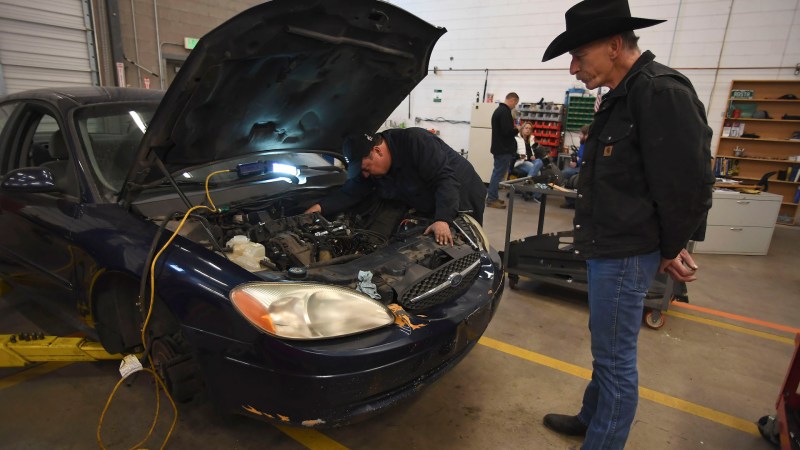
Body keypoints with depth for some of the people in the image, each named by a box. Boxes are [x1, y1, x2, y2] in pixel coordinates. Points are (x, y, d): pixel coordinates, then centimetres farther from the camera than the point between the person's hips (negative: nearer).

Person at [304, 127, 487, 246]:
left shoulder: (416, 141, -33)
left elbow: (446, 179, -36)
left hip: (464, 199, -6)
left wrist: (442, 220, -46)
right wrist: (319, 207, -20)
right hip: (428, 210, 6)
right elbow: (350, 193, -5)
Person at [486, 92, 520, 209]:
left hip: (498, 147, 10)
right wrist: (517, 130, -6)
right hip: (504, 149, -10)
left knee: (497, 173, 14)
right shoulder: (505, 112, -17)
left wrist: (513, 129, 9)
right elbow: (507, 131, -24)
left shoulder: (498, 110, 15)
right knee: (499, 174, -5)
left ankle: (492, 197, 20)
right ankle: (492, 199, -1)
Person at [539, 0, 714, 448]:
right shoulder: (623, 96, 12)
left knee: (615, 358, 4)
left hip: (624, 255, -10)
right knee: (605, 347, 23)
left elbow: (687, 187, -20)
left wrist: (671, 251, -6)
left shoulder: (661, 92, -19)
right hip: (608, 248, 10)